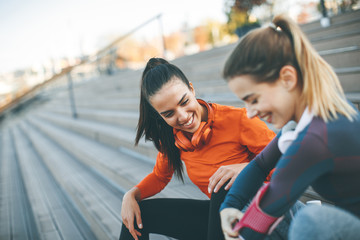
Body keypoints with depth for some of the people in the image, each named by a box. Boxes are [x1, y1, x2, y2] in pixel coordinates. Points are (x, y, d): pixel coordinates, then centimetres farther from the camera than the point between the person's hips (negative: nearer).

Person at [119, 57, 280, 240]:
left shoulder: (237, 119, -21)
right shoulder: (171, 136, -3)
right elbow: (159, 177, 14)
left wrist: (248, 168, -36)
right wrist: (131, 195, -5)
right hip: (217, 213, 5)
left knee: (225, 186, -37)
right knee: (139, 213, 4)